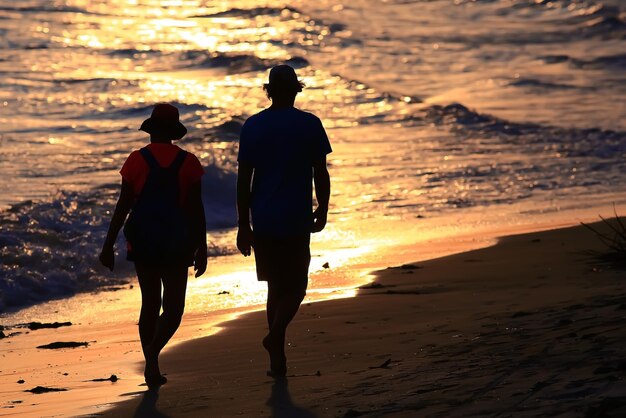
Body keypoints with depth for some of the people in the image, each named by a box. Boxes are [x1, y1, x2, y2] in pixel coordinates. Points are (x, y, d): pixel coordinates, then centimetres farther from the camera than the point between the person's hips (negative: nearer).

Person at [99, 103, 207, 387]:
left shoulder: (138, 160, -4)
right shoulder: (188, 162, -4)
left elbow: (123, 206, -6)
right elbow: (196, 209, -3)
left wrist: (109, 244, -1)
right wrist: (202, 248, 5)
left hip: (142, 242, 1)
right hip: (176, 243, -1)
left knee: (150, 304, 14)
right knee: (173, 307, 4)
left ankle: (152, 369, 14)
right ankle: (153, 348, -24)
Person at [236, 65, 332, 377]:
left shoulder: (253, 126, 0)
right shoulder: (310, 125, -4)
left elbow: (244, 179, 0)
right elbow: (321, 174, -3)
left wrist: (244, 225, 4)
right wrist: (322, 212, 11)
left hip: (263, 222, 2)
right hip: (297, 220, -2)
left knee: (276, 286, 14)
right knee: (296, 286, 8)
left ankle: (278, 359, 15)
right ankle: (275, 334, -19)